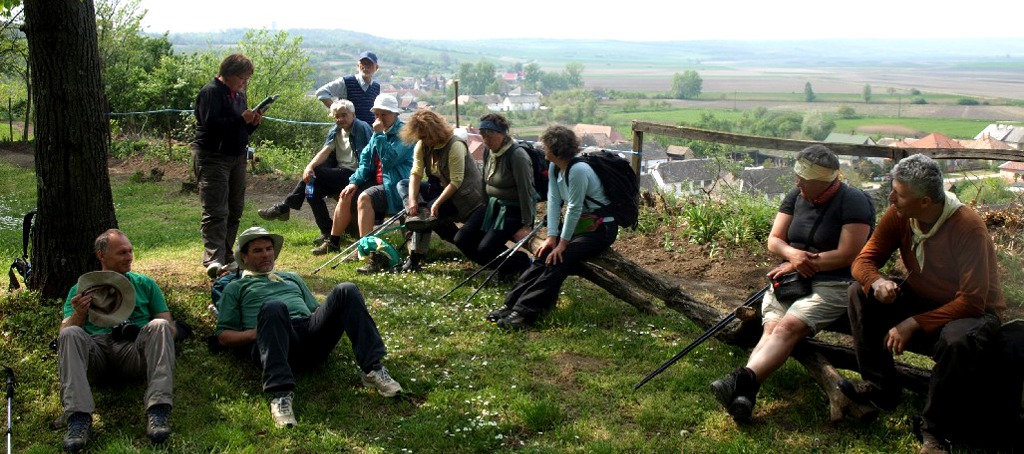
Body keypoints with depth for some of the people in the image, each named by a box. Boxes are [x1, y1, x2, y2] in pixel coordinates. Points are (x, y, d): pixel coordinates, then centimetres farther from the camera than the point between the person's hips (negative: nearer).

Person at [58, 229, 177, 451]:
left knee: (159, 326, -30)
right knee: (71, 335, -30)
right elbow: (64, 333, 12)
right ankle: (78, 417, -41)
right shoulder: (80, 289, 23)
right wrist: (78, 314, -10)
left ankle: (158, 410, -43)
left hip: (135, 350, 0)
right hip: (96, 349, 0)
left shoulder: (145, 284, 24)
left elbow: (170, 327, 16)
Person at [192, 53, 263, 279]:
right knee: (215, 212, -15)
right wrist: (241, 119, -20)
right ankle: (213, 260, -21)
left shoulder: (238, 95, 18)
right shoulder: (211, 92, -9)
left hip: (236, 157, 9)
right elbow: (211, 124, -22)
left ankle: (226, 258, 19)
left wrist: (253, 122, 0)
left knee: (234, 210, 11)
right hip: (212, 157, -9)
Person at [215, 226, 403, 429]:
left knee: (346, 291, -20)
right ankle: (280, 394, -50)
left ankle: (373, 369, -30)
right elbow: (223, 336, 17)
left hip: (310, 330, 4)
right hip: (277, 343, -4)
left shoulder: (291, 278, 39)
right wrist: (254, 333, -4)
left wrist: (329, 318, 8)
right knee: (273, 307, -38)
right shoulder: (235, 288, 26)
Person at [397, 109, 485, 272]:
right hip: (439, 187, 8)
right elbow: (416, 174, -11)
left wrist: (437, 203, -33)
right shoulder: (422, 145, -2)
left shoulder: (455, 146, -24)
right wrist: (412, 200, -26)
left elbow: (456, 182, -27)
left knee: (431, 213, -27)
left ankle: (416, 258, -16)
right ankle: (419, 216, -27)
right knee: (403, 185, -2)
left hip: (463, 194, -8)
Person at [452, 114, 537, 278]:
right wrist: (484, 207, 16)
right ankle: (505, 265, 12)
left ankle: (524, 263, 7)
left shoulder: (517, 155, -21)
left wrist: (527, 225, -18)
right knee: (462, 240, -2)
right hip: (492, 205, 8)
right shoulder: (488, 152, 3)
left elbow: (525, 191, -20)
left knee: (485, 249, -18)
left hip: (513, 209, -8)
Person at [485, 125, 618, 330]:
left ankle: (525, 312, -28)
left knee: (558, 260, -23)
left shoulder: (578, 170, -26)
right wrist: (551, 236, -9)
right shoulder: (554, 167, 2)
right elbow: (553, 201, -2)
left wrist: (562, 243, -18)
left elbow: (574, 209, -24)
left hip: (601, 228, -8)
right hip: (579, 223, 8)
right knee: (544, 255, -9)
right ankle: (512, 304, -13)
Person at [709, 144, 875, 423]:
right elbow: (774, 241, 11)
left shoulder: (853, 202, -6)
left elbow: (847, 255, -13)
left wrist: (806, 263, -10)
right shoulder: (796, 197, 14)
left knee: (788, 327, -30)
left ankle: (741, 381, -49)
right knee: (771, 328, -23)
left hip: (833, 285, -5)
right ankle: (744, 394, -44)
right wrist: (792, 254, -11)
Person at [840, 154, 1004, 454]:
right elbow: (864, 260, -6)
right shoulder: (898, 216, -11)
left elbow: (973, 301, -29)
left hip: (972, 311, -6)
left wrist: (914, 324, -33)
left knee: (956, 340, -39)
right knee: (860, 293, -14)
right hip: (921, 299, 6)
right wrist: (877, 282, -31)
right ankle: (881, 389, -6)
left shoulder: (968, 227, -27)